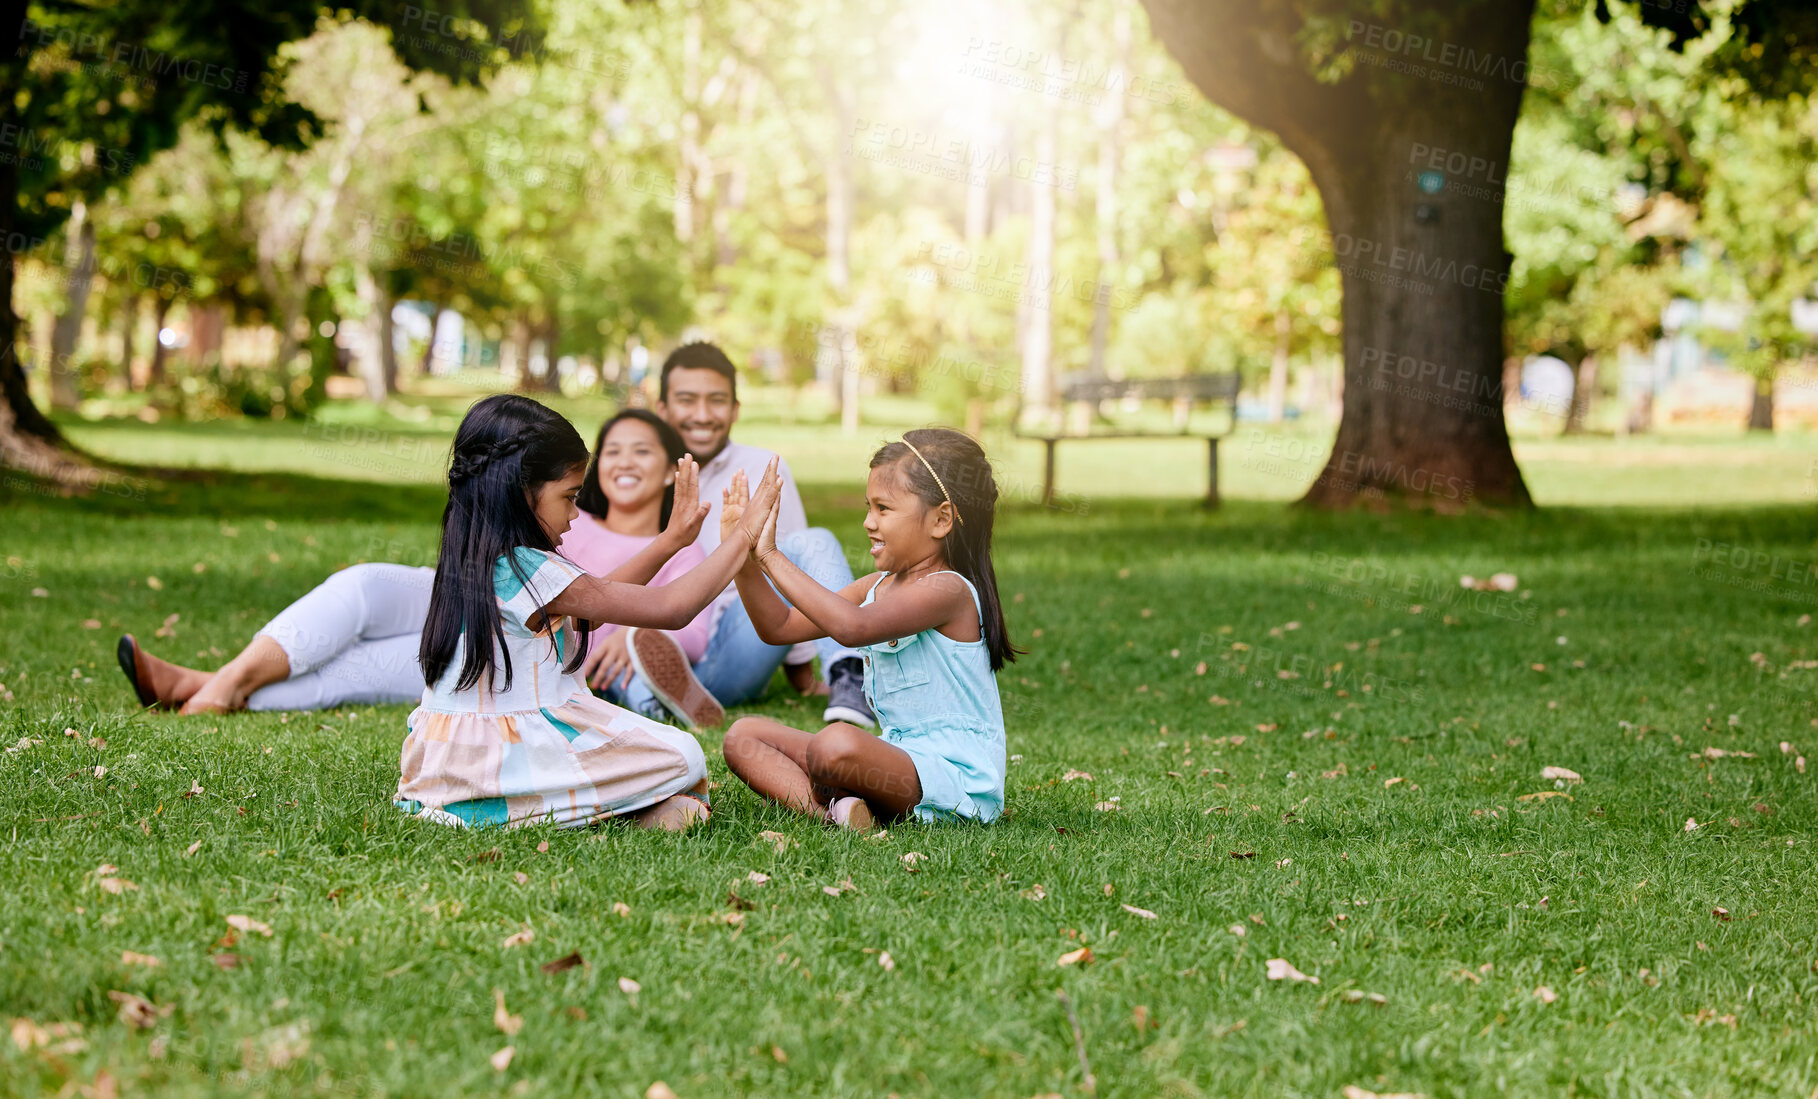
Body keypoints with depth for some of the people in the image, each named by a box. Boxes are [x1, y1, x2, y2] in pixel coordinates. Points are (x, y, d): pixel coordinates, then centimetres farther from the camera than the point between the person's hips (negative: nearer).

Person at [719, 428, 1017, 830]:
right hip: (899, 759, 10)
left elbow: (852, 627, -33)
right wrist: (744, 559, 1)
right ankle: (826, 808, -22)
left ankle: (827, 798, -7)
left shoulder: (947, 590, -16)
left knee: (836, 743, -40)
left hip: (953, 780, -10)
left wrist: (772, 557, -27)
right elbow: (779, 627, 15)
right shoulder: (879, 586, 14)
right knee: (743, 736, 3)